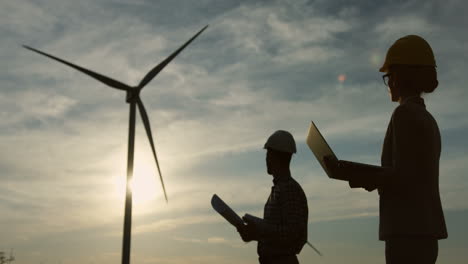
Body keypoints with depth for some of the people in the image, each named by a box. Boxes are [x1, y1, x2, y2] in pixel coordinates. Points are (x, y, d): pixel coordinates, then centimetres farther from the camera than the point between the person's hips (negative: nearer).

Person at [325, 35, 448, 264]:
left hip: (408, 232, -9)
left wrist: (353, 174, -9)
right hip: (424, 233, 9)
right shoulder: (427, 119, 19)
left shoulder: (406, 113, -9)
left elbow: (403, 179, -17)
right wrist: (370, 177, 18)